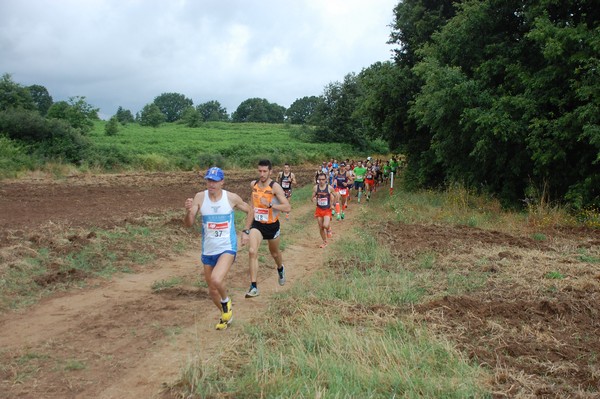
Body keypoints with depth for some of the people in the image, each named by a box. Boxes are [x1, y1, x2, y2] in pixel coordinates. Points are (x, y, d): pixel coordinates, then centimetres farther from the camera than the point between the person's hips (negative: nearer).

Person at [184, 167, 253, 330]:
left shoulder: (232, 198, -9)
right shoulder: (199, 197, -7)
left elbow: (249, 211, 10)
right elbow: (189, 224, -11)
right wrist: (189, 211, -30)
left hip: (227, 248, -3)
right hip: (208, 250, 3)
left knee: (216, 279, -28)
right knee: (212, 289, 15)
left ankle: (226, 300, 5)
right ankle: (226, 314, 42)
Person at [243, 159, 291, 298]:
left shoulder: (275, 187, -18)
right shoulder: (253, 184, -2)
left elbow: (288, 208, -24)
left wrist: (269, 204, -34)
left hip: (272, 225, -2)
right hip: (257, 225, 2)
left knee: (274, 253, 19)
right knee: (252, 251, -20)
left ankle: (280, 269, 56)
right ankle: (253, 287, -17)